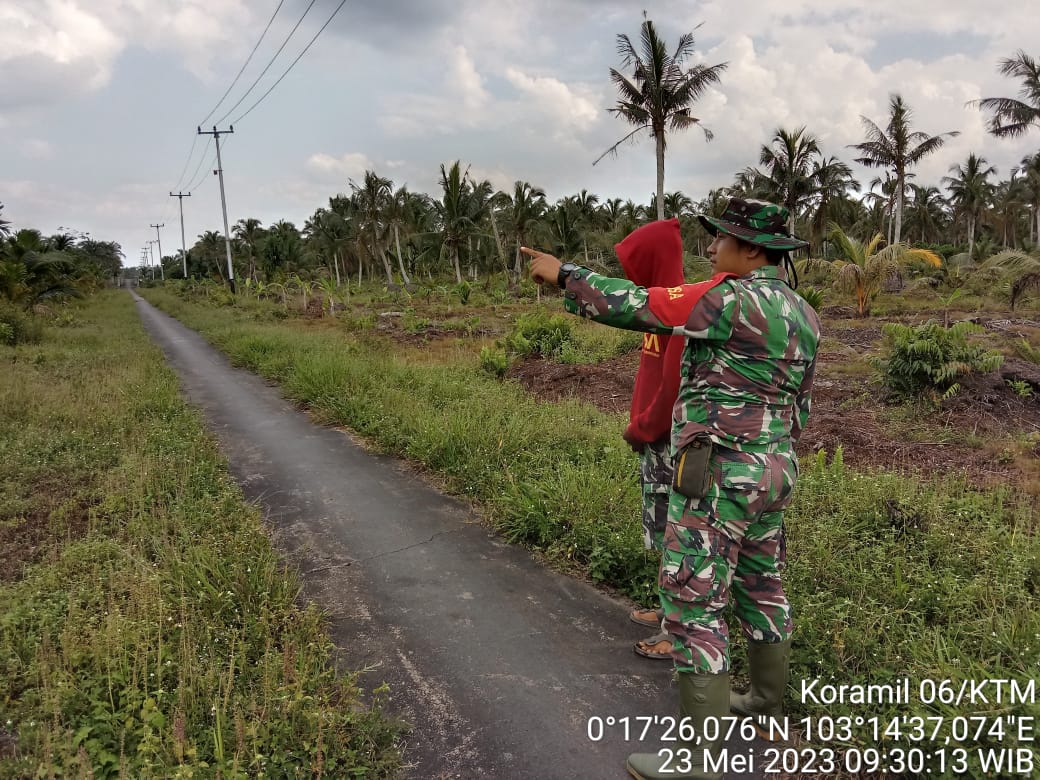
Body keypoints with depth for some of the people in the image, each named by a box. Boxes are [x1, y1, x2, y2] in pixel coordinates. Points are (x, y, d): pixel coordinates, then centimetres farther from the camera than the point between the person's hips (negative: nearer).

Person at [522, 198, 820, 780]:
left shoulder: (733, 299, -18)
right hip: (770, 471, 10)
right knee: (761, 586, 22)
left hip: (719, 475, -9)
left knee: (693, 604, -2)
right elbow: (800, 404, 17)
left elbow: (634, 306, -18)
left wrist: (563, 272, -6)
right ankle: (767, 701, 40)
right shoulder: (803, 315, 11)